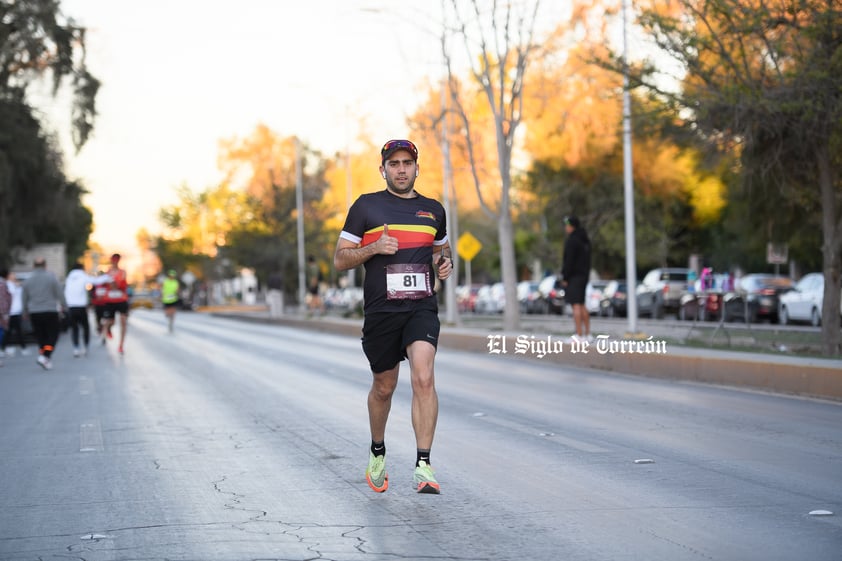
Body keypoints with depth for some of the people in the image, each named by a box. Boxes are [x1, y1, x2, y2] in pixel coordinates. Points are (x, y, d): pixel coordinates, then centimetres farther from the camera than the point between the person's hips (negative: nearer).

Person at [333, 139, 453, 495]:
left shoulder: (433, 210, 13)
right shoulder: (366, 206, 4)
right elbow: (340, 259, 4)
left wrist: (446, 263, 6)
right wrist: (373, 248, -14)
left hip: (422, 308, 1)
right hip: (381, 310, -1)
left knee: (424, 378, -19)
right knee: (384, 387, 11)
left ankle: (423, 466, -20)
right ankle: (377, 452, 37)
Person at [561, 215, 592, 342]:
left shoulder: (572, 240, -15)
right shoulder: (585, 240, 13)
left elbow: (569, 260, -19)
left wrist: (565, 278, -14)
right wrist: (585, 275, 19)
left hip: (573, 276, -9)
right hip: (584, 275, 9)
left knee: (576, 305, -8)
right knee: (581, 305, 14)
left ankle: (579, 335, -11)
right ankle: (587, 334, 14)